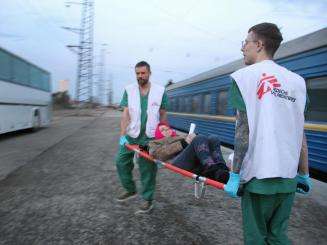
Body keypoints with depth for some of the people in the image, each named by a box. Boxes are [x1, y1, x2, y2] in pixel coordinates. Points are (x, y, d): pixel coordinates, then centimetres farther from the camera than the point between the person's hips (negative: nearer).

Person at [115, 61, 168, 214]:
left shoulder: (160, 91, -1)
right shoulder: (129, 90, 1)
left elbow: (163, 115, 5)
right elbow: (126, 114, -3)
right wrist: (122, 135, -12)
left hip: (149, 137, -2)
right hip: (131, 135, 3)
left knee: (147, 169, 4)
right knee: (121, 161, 8)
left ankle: (148, 200, 20)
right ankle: (130, 190, 31)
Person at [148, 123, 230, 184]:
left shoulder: (180, 137, 43)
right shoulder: (154, 143, 31)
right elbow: (160, 154, 4)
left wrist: (194, 137, 0)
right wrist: (183, 144, -7)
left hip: (197, 163, 5)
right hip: (177, 163, -5)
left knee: (213, 139, -21)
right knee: (200, 138, -27)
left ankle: (221, 170, -41)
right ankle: (211, 168, -47)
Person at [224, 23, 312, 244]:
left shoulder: (243, 76, -4)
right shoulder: (296, 80, 9)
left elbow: (244, 130, -10)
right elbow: (301, 133, 7)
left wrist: (235, 174, -6)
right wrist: (304, 173, 14)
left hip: (259, 175, -5)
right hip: (289, 176, 5)